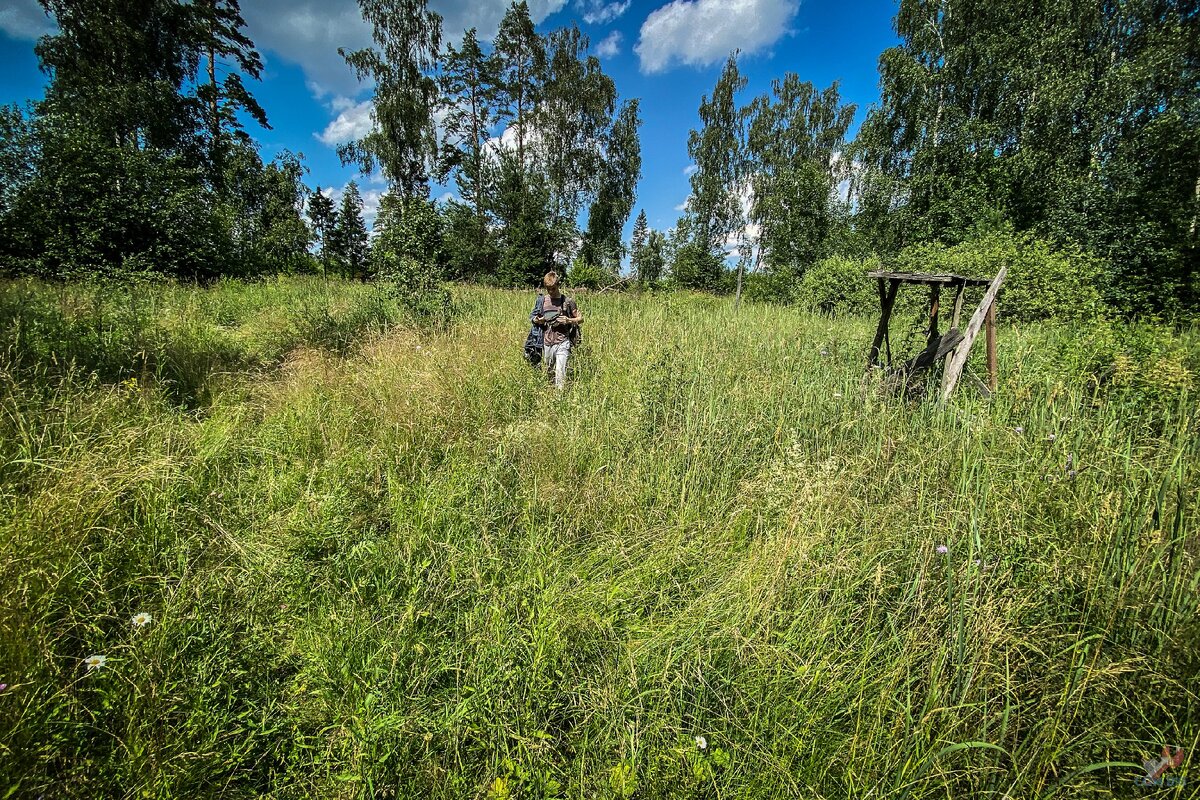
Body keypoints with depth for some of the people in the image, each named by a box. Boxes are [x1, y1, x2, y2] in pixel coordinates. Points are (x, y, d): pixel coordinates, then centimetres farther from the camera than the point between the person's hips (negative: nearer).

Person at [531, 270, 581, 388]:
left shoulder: (567, 301, -2)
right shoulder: (543, 300, 8)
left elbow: (580, 318, 2)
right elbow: (533, 317, 20)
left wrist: (569, 320, -17)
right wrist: (537, 320, -4)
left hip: (562, 343, -4)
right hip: (547, 342, 4)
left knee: (560, 372, -14)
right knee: (549, 372, 16)